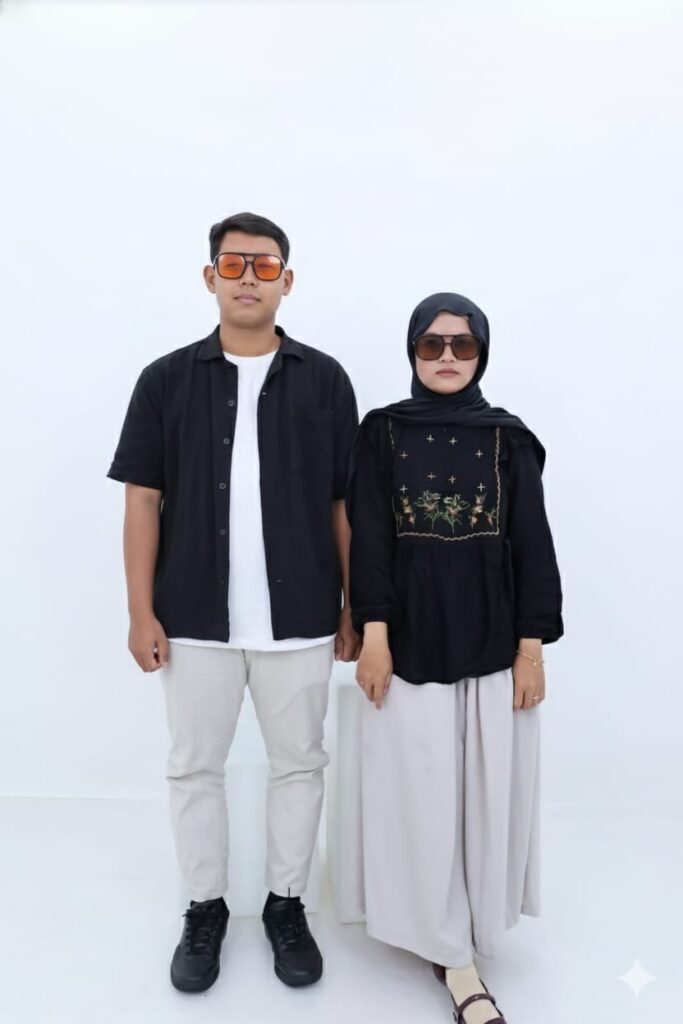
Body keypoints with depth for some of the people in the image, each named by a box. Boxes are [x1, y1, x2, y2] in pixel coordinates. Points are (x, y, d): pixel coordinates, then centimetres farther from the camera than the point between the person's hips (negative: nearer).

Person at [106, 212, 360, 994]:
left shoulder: (324, 380, 0)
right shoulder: (166, 380, 0)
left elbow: (345, 504, 3)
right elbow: (143, 499, 1)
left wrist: (354, 606, 1)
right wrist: (141, 611, -4)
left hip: (301, 620, 0)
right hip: (196, 619, 1)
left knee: (298, 765, 13)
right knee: (194, 768, 13)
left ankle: (286, 905, 34)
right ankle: (204, 910, 34)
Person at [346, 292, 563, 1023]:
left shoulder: (508, 439, 3)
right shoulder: (382, 434, 1)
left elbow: (533, 546, 2)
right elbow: (369, 540, -4)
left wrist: (532, 645, -3)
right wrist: (373, 634, -10)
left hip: (492, 643, 2)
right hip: (412, 642, -1)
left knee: (487, 794, 10)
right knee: (423, 797, 4)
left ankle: (469, 928, 33)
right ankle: (454, 955, 19)